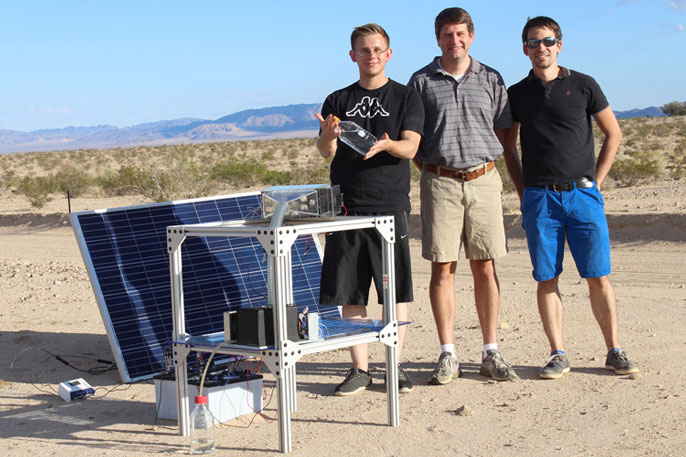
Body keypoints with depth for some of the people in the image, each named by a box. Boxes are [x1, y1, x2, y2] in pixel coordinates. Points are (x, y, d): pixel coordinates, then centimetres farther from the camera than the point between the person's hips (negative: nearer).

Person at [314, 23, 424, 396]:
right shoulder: (338, 101, 13)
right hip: (347, 207, 2)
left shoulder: (406, 98, 7)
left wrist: (386, 145, -27)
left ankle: (395, 367, 9)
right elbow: (326, 152, 3)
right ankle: (360, 369, 13)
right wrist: (328, 135, -20)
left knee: (396, 290, -1)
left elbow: (410, 147, -5)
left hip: (391, 205, -2)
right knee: (349, 293, 3)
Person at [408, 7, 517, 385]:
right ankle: (448, 356, 5)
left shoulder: (491, 80, 10)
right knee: (442, 269, -2)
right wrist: (432, 169, -1)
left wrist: (483, 165, 4)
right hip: (439, 183, -1)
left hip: (483, 180, 1)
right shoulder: (421, 81, 5)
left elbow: (502, 133, 14)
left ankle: (491, 353, 11)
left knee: (485, 268, 3)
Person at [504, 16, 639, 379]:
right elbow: (508, 146, 18)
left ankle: (614, 351, 9)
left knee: (598, 278, -1)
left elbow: (613, 133, 11)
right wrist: (523, 191, 8)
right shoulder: (517, 94, 8)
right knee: (546, 280, 1)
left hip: (583, 195, -1)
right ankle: (558, 355, 8)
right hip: (539, 199, 1)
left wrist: (596, 180, 4)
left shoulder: (583, 86, 4)